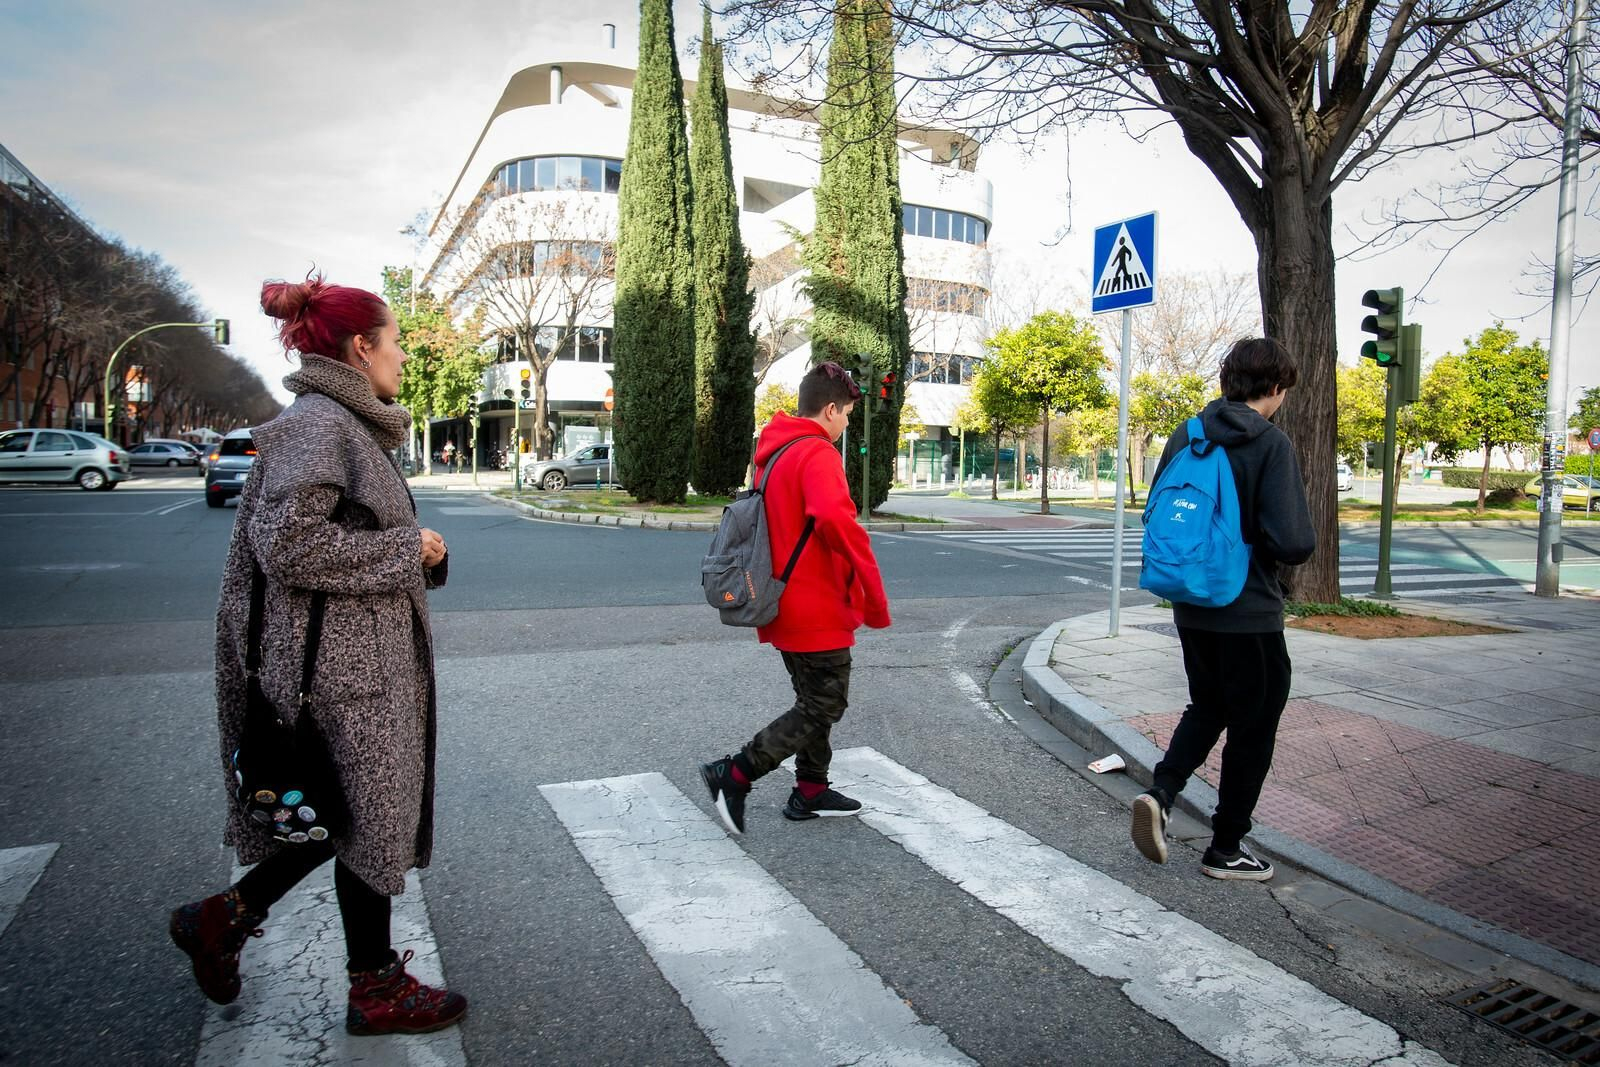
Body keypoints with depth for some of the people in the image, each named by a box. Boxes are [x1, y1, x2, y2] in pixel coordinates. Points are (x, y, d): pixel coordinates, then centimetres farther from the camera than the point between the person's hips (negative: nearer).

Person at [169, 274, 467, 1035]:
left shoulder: (346, 424, 15)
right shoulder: (316, 424, -16)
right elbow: (289, 543, -25)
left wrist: (420, 551, 6)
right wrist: (406, 548, -17)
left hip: (369, 654, 10)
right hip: (342, 665, -10)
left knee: (359, 812, 18)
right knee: (371, 816, 3)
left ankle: (222, 918, 33)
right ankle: (376, 992, 21)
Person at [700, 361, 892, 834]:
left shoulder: (773, 451, 12)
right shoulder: (817, 453, -18)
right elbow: (837, 520, -34)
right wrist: (874, 595, -28)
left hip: (785, 605, 10)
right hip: (817, 612, -10)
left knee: (815, 701, 20)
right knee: (824, 707, 1)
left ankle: (811, 793, 29)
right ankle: (734, 774, 0)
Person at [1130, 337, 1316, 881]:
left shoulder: (1184, 437, 2)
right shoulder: (1271, 444, -15)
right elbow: (1292, 541, -21)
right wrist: (1301, 547, 1)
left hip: (1192, 609, 6)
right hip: (1250, 613, -5)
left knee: (1207, 707, 23)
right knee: (1253, 727, 11)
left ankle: (1161, 791, 2)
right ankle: (1226, 847, 21)